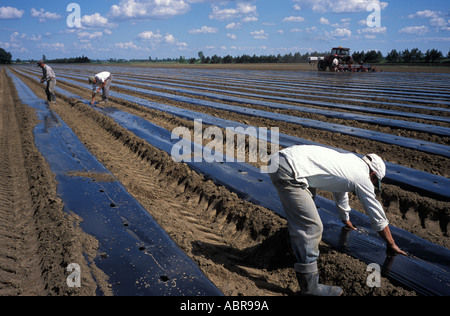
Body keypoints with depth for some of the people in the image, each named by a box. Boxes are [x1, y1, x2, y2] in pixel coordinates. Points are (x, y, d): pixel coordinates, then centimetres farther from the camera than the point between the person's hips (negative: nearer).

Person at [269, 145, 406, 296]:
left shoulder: (351, 161, 26)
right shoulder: (362, 178, 1)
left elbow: (340, 193, 44)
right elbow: (378, 216, 11)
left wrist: (346, 221, 58)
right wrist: (391, 245, 25)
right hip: (287, 171, -10)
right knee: (311, 226, -10)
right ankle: (309, 286, -5)